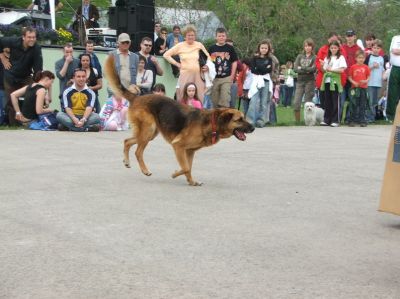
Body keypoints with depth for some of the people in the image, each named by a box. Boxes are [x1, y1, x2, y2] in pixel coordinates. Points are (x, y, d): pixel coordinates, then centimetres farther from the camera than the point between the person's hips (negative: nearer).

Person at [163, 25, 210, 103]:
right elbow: (166, 55, 6)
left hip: (198, 75, 1)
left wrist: (207, 65, 5)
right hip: (185, 75, -1)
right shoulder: (180, 46, 4)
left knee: (200, 98, -2)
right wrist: (176, 64, 1)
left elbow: (207, 56, 22)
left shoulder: (199, 45, 8)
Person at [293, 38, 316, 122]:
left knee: (308, 102, -1)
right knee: (296, 102, -4)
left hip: (309, 81, -3)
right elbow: (295, 68, 0)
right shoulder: (300, 56, 11)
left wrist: (301, 68, -8)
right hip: (300, 81, 3)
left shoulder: (314, 57, 2)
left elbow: (313, 69, -12)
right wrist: (306, 70, -10)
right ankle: (297, 121, 4)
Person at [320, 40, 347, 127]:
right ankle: (326, 120, 10)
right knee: (327, 101, 6)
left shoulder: (341, 57, 2)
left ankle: (335, 120, -2)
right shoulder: (327, 58, 18)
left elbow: (342, 70, -8)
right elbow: (324, 69, 17)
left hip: (335, 81, -5)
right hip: (327, 81, 5)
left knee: (335, 101, -5)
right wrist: (323, 67, -4)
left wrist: (331, 69, -12)